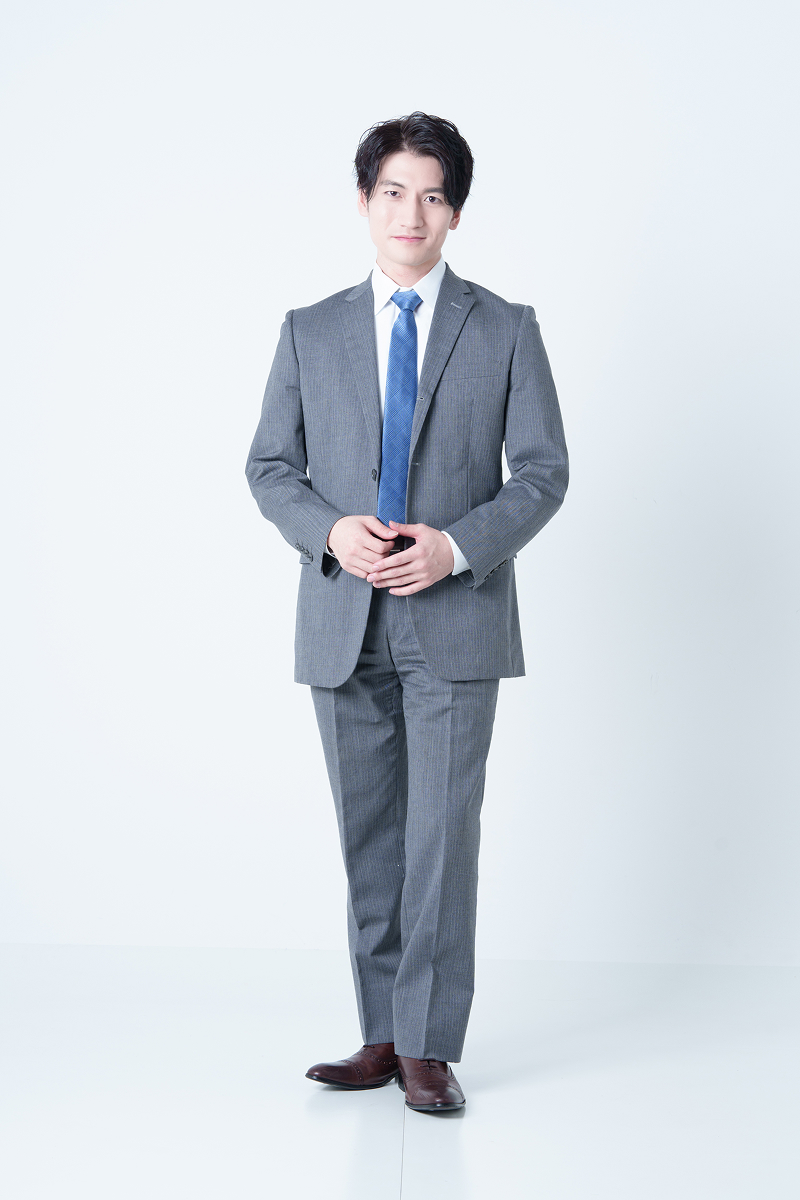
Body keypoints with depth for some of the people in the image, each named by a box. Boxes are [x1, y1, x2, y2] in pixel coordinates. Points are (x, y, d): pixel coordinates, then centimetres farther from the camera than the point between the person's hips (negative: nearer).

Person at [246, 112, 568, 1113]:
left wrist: (457, 545, -15)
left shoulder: (506, 330, 5)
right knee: (369, 837, 8)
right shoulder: (309, 333, 10)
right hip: (342, 624, 2)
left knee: (442, 832, -5)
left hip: (455, 619, -2)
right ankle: (383, 1035, 18)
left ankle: (429, 1048, 4)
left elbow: (543, 471, 1)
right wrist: (329, 530, -11)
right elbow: (269, 467, 9)